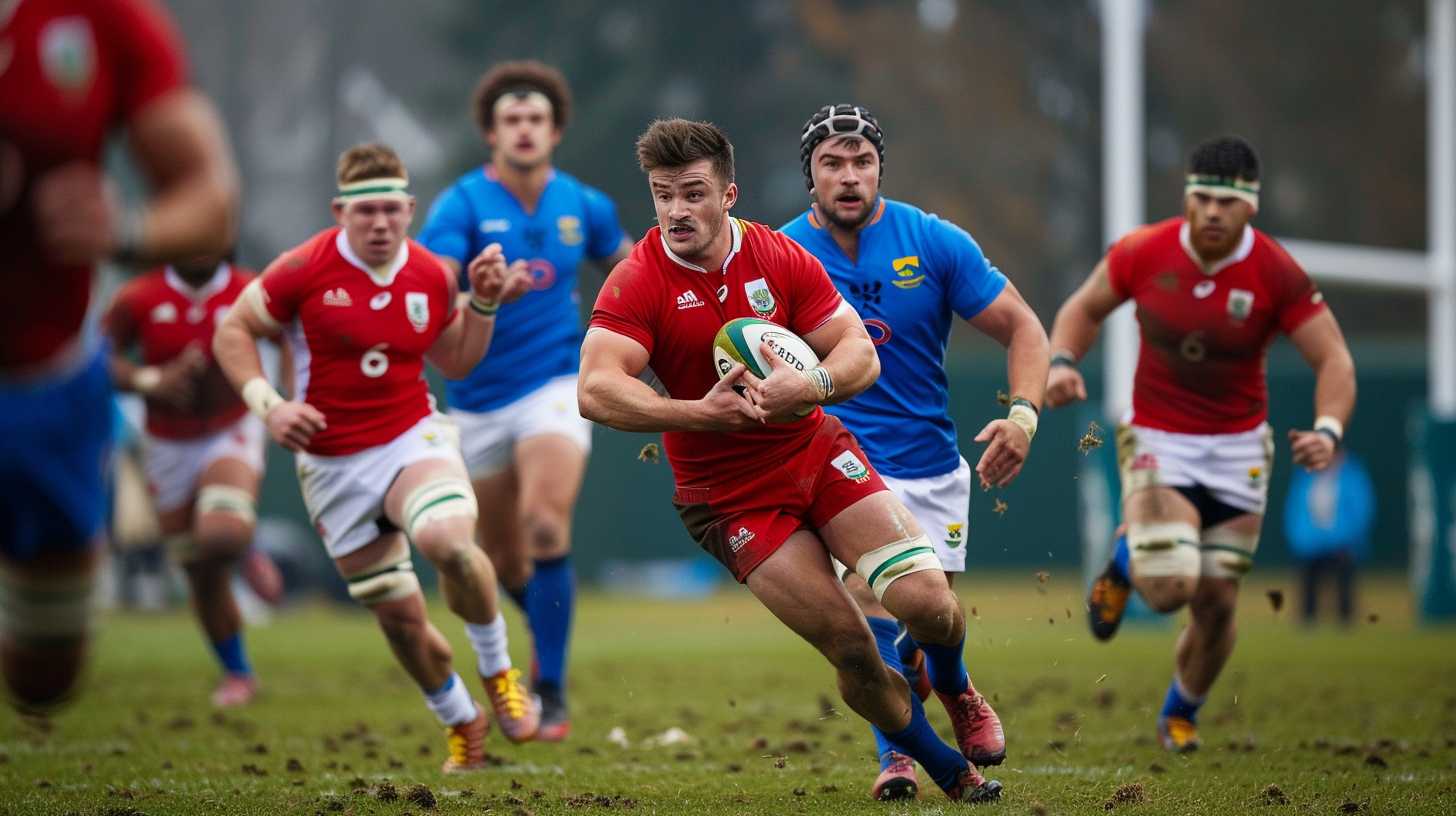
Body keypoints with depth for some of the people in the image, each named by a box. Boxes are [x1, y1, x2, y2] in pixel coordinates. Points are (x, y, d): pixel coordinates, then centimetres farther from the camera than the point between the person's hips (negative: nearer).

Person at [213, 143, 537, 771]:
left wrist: (484, 301, -1)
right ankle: (462, 723, 30)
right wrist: (267, 404, -15)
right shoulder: (303, 270, -11)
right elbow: (232, 330, -2)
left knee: (449, 541, -33)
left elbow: (455, 361, 14)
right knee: (399, 616, 3)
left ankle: (498, 670, -8)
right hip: (332, 466, 0)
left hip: (413, 440, 0)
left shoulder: (431, 276, -1)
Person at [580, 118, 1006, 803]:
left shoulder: (781, 257, -4)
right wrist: (699, 413, -36)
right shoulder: (637, 282, -13)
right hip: (728, 495, -3)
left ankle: (950, 681, 25)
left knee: (926, 600, -13)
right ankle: (950, 772, 16)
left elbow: (861, 354, -6)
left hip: (816, 451, 3)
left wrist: (810, 386, -28)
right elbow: (596, 391, -25)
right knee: (853, 650, -9)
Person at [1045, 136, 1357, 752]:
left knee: (1216, 603, 4)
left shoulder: (1277, 275, -14)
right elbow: (1084, 307, 6)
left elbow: (1334, 360, -12)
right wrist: (1062, 362, -13)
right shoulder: (1144, 252, -11)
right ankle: (1125, 563, 17)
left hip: (1238, 449, 1)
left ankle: (1181, 714, 33)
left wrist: (1328, 429, -30)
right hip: (1157, 443, -1)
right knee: (1169, 587, -21)